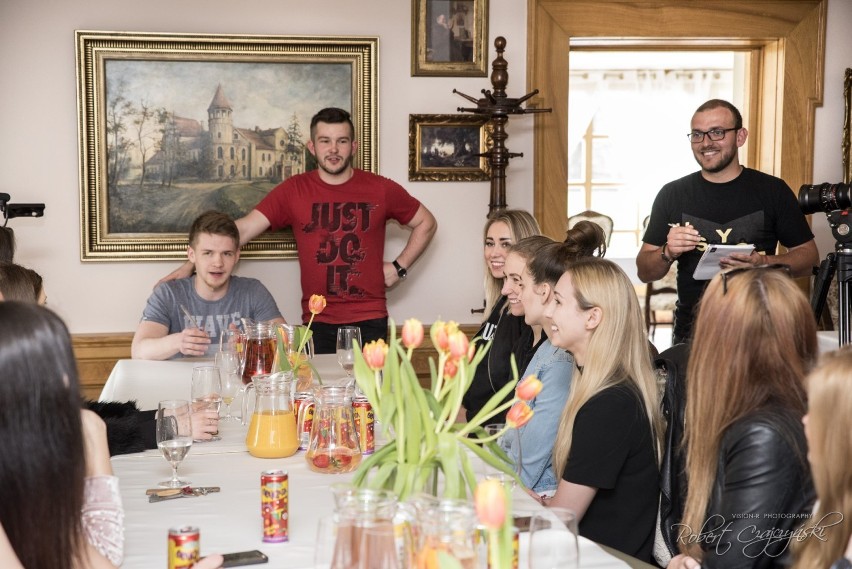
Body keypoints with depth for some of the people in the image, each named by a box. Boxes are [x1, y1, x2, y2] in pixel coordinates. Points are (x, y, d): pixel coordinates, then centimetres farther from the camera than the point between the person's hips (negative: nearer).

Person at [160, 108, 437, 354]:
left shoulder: (381, 190, 1)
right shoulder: (293, 191, 1)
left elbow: (426, 223, 14)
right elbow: (243, 229, -5)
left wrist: (400, 267, 4)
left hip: (370, 321, 0)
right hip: (318, 322, 0)